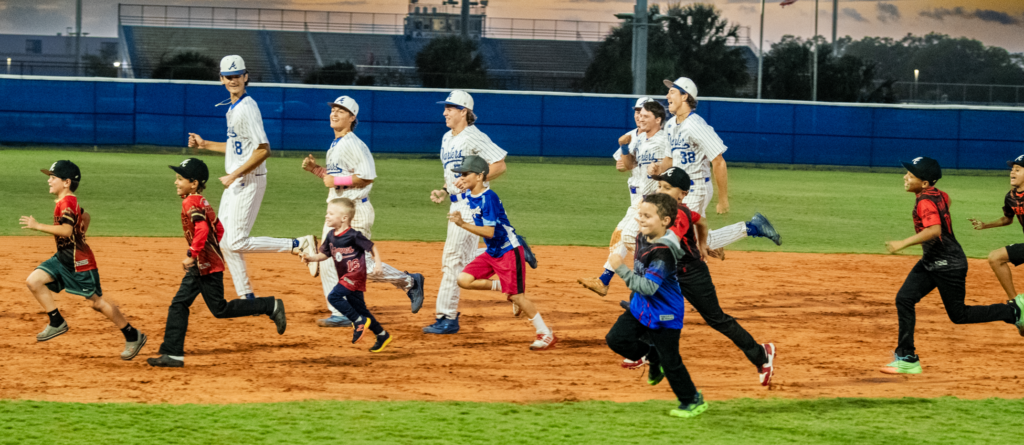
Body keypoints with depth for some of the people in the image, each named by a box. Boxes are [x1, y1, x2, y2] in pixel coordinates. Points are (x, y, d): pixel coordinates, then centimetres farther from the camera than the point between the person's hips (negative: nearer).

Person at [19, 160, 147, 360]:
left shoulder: (66, 203, -20)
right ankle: (57, 323, 5)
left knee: (97, 302, -2)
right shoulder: (69, 201, 10)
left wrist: (37, 226, -30)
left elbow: (66, 230, -33)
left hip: (79, 261, -10)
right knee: (34, 281, -2)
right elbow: (84, 216, 27)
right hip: (63, 259, 10)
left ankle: (133, 336, 9)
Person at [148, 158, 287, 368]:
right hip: (200, 266, 10)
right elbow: (218, 229, 19)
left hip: (207, 265, -10)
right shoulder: (202, 202, 13)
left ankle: (270, 306, 4)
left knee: (220, 309, -3)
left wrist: (193, 255, -27)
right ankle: (173, 354, 5)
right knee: (179, 305, 7)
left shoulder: (191, 203, -16)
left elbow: (202, 229, -29)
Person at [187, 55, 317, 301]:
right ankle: (247, 298, 16)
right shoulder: (233, 107, 13)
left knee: (237, 243, -12)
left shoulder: (247, 108, -18)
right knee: (224, 242, 11)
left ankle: (300, 245, -6)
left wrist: (235, 175, -23)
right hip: (234, 185, 10)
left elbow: (263, 149, -24)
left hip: (249, 181, -10)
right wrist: (205, 144, 22)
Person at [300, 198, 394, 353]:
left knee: (334, 296, -21)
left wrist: (378, 264, -18)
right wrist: (311, 258, -7)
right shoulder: (331, 236, 6)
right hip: (345, 278, 8)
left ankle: (359, 321, -9)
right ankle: (383, 336, 22)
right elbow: (324, 254, 12)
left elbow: (373, 247, -8)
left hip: (356, 274, -8)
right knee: (360, 309, 12)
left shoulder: (353, 235, -16)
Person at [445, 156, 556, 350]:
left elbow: (489, 232, -27)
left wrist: (463, 224, -31)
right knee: (464, 280, -6)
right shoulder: (468, 196, 3)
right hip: (491, 253, 8)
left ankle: (546, 334, 2)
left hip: (509, 251, -8)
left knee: (516, 295, -8)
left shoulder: (488, 198, -22)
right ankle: (503, 287, 10)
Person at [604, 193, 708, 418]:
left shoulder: (663, 253, -30)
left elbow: (647, 287, -35)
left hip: (664, 315, -8)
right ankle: (653, 357, 25)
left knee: (670, 361, 0)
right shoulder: (642, 239, -2)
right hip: (641, 307, 8)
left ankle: (693, 401, 19)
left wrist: (620, 268, -35)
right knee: (616, 339, 3)